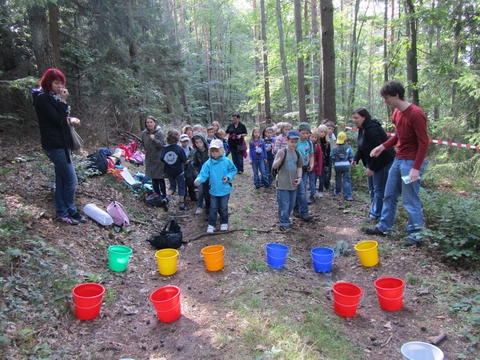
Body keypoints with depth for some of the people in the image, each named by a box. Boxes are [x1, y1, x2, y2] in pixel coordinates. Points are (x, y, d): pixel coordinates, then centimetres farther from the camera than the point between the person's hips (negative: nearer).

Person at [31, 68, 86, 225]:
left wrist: (70, 119, 2)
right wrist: (63, 101, -16)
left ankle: (61, 212, 21)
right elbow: (57, 119, -20)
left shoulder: (52, 97, 15)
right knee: (71, 180, -5)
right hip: (55, 144, -10)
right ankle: (70, 212, 10)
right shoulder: (43, 98, -13)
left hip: (60, 143, 10)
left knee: (61, 179, 12)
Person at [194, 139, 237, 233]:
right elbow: (203, 174, -17)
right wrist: (199, 180, -38)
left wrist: (228, 177, -15)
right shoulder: (208, 163, -12)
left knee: (223, 208, 14)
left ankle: (224, 223, 34)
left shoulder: (227, 161, -11)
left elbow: (233, 170, 2)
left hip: (225, 189, -1)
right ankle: (211, 224, 26)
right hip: (213, 190, 1)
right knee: (213, 209, 12)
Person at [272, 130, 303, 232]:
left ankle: (285, 219, 36)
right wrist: (281, 158, -32)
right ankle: (284, 224, 14)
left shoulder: (298, 154, 4)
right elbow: (274, 166, -16)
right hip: (283, 184, -5)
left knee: (291, 204, 16)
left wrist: (299, 177, 0)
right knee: (284, 205, -1)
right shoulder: (281, 152, -11)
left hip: (293, 184, 6)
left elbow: (299, 167, 14)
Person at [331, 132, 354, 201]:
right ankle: (348, 195, -7)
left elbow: (332, 158, -4)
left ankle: (337, 192, 37)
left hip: (337, 166, 1)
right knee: (347, 180, -1)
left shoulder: (335, 148, -6)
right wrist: (349, 163, 14)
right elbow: (351, 157, -4)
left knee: (338, 179, 19)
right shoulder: (348, 148, -6)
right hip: (346, 166, -1)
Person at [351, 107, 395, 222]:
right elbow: (361, 147, 13)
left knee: (379, 189, -5)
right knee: (372, 188, 16)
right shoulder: (362, 129, 6)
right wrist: (356, 159, -2)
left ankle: (375, 214, 1)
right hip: (372, 162, 11)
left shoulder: (372, 130, -26)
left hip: (383, 162, -10)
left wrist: (371, 168, -25)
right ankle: (374, 209, 29)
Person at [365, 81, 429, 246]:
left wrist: (416, 168, -22)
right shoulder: (396, 113, 7)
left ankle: (415, 234, 14)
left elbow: (424, 143, -18)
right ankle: (384, 227, 27)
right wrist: (383, 146, 3)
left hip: (412, 162, -9)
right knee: (389, 195, 14)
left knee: (410, 199, -1)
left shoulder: (415, 113, -18)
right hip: (398, 160, 9)